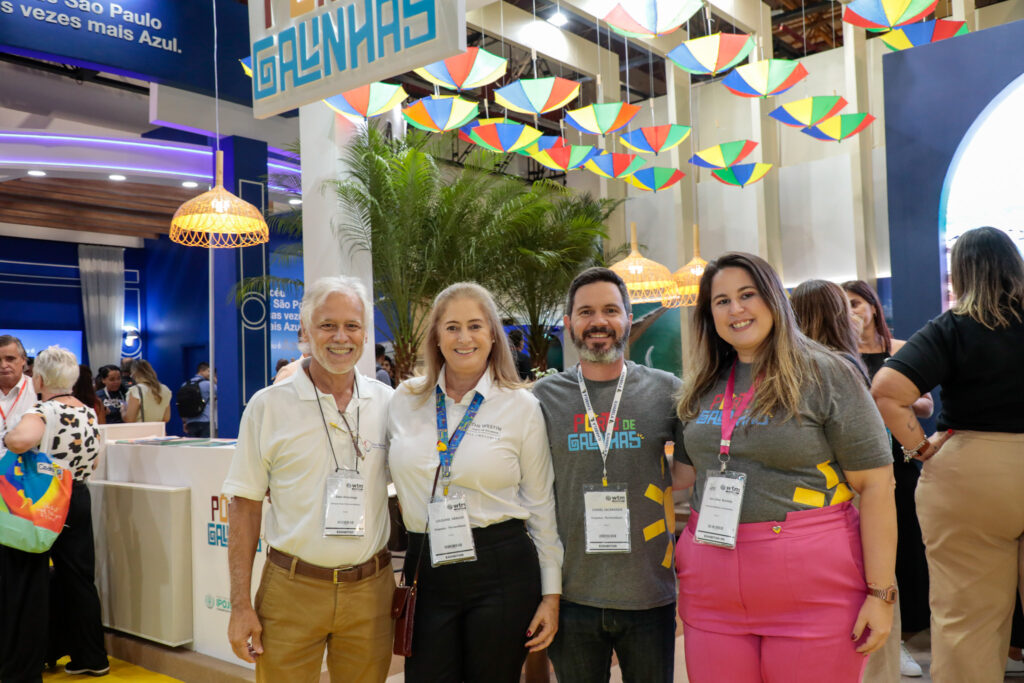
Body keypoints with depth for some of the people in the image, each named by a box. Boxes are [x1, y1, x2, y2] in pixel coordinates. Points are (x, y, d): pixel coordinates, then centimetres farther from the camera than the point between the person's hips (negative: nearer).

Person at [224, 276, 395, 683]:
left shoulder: (388, 403, 2)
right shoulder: (268, 405, -4)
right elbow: (245, 507, -2)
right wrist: (241, 605, -5)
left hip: (370, 589, 2)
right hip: (291, 589, -2)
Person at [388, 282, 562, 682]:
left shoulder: (522, 407, -3)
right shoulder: (406, 400, 3)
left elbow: (541, 505, 1)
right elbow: (390, 480, 15)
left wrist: (551, 593, 1)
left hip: (500, 569, -2)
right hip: (426, 571, 2)